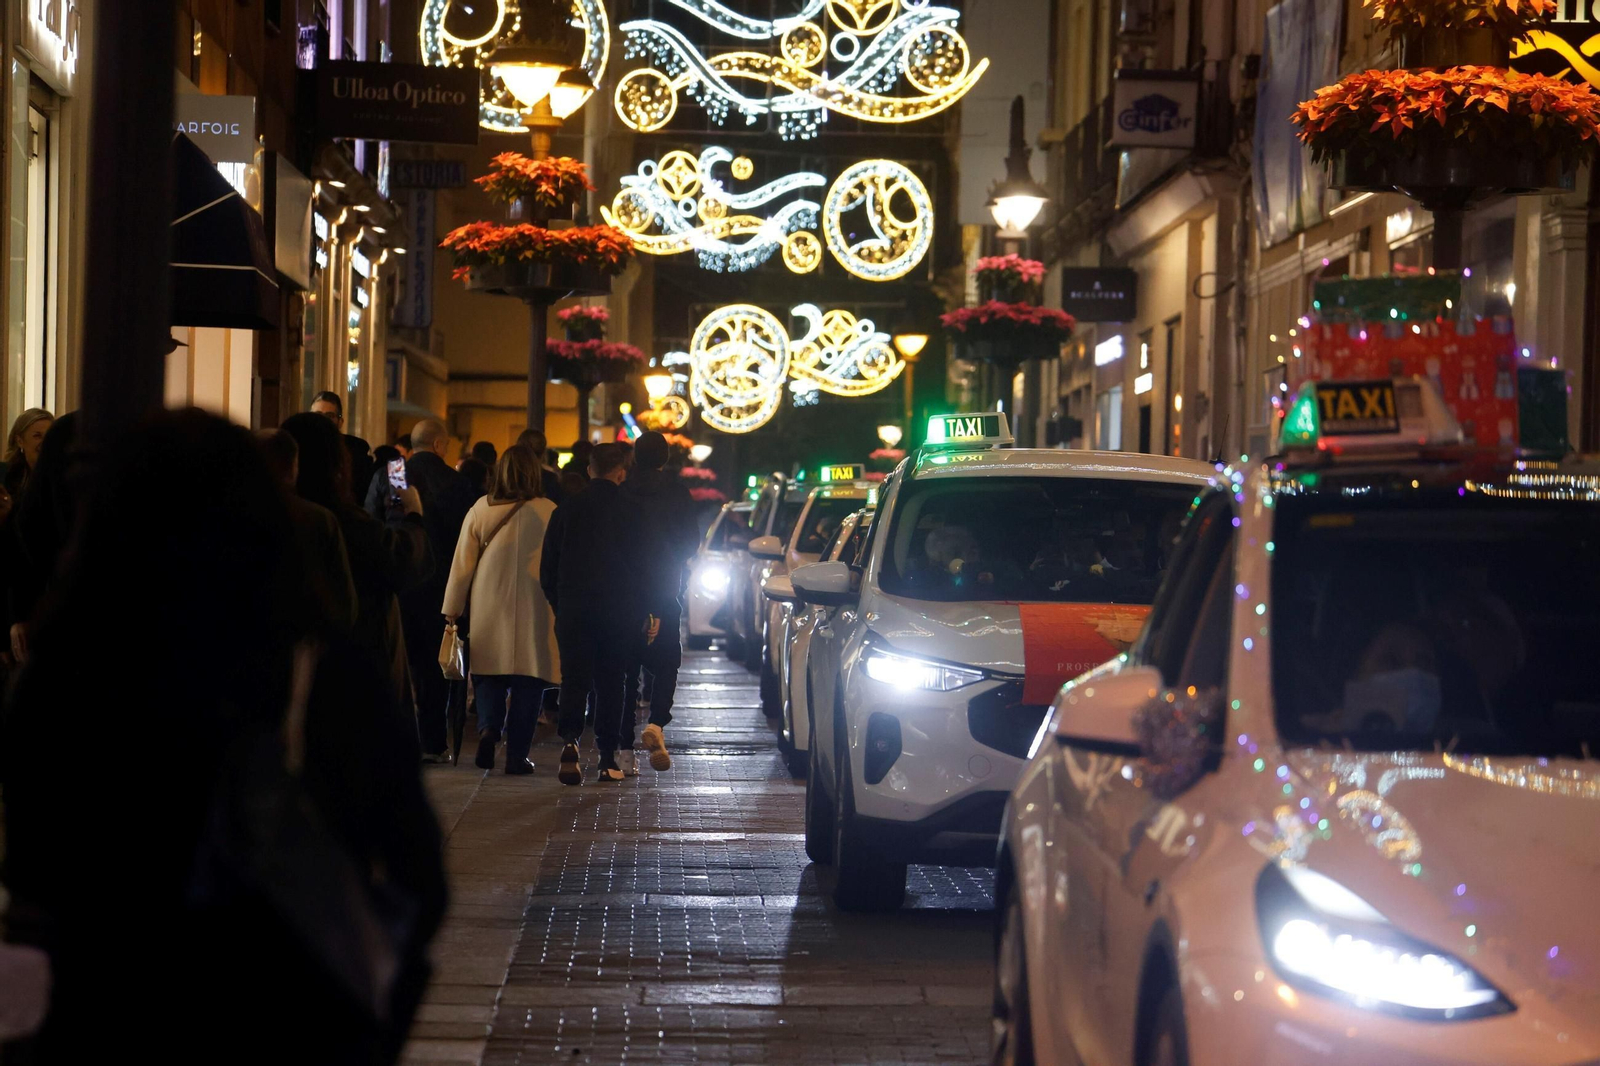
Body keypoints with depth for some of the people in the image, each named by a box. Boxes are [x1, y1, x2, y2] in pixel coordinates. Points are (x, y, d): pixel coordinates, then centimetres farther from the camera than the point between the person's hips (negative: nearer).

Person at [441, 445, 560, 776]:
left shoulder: (480, 510, -1)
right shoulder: (549, 513, -5)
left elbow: (462, 563, 4)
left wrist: (452, 609, 12)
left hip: (488, 609, 1)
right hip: (534, 611, -1)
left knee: (488, 675, 12)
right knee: (527, 680, 3)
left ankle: (488, 727, -13)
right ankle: (517, 754, 2)